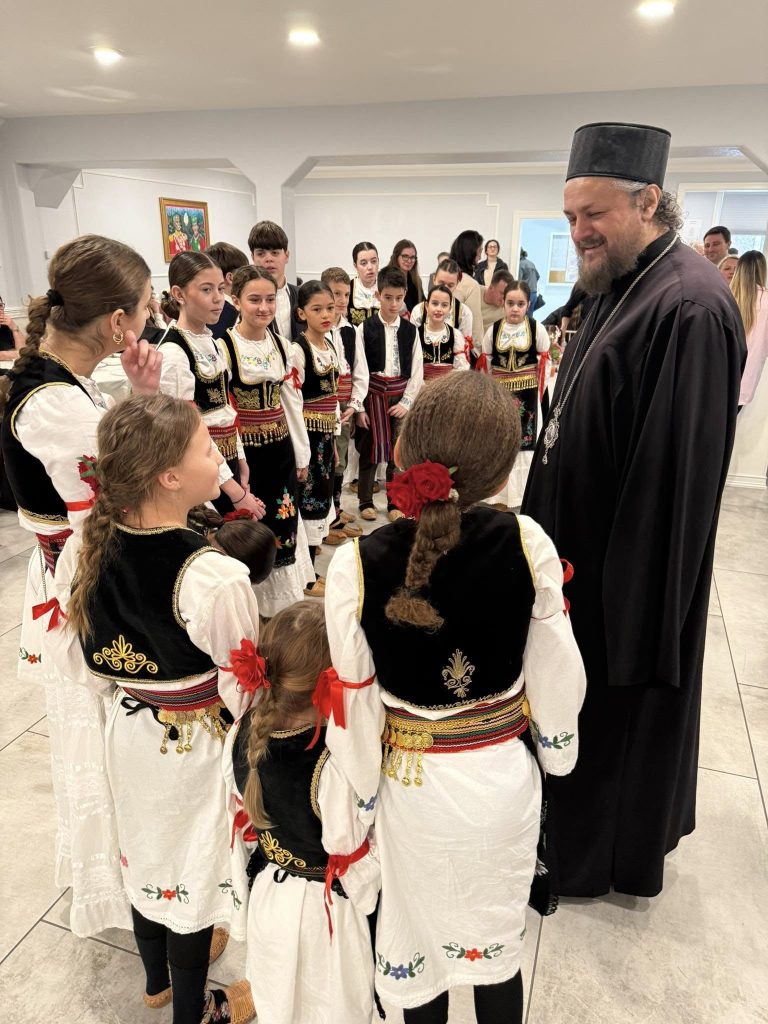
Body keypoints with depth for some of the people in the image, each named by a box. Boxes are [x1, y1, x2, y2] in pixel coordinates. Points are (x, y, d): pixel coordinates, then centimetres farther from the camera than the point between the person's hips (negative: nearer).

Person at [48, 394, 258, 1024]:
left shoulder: (82, 554, -16)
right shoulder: (217, 579, -35)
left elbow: (73, 657, -2)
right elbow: (245, 694, -24)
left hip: (130, 733, 6)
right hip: (197, 750, -5)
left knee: (146, 852, 29)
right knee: (193, 871, 19)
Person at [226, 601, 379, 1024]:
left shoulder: (243, 734, -19)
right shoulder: (334, 763, -37)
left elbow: (241, 820, -3)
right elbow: (350, 851, -22)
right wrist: (374, 901, -2)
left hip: (267, 893, 5)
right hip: (325, 906, -5)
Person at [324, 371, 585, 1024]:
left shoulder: (357, 566, -24)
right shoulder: (527, 545, -20)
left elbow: (356, 703, -15)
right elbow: (556, 673, -8)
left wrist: (360, 794, 2)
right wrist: (557, 750, 11)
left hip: (410, 784, -1)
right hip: (504, 780, 1)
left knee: (418, 943, 26)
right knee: (498, 945, 26)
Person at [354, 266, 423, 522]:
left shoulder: (410, 330, 4)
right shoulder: (365, 328, -2)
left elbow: (417, 371, 4)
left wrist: (406, 402, -5)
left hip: (401, 397, 2)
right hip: (373, 394, -2)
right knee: (370, 450, 5)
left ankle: (395, 502, 19)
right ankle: (365, 501, 19)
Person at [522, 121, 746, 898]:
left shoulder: (689, 307, -23)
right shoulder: (624, 287, 7)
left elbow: (676, 469, -26)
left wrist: (634, 594, -22)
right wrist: (544, 518, 16)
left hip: (633, 565, -9)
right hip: (586, 543, 9)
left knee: (619, 708, 11)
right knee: (586, 700, 24)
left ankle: (607, 860, 37)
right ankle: (588, 828, 48)